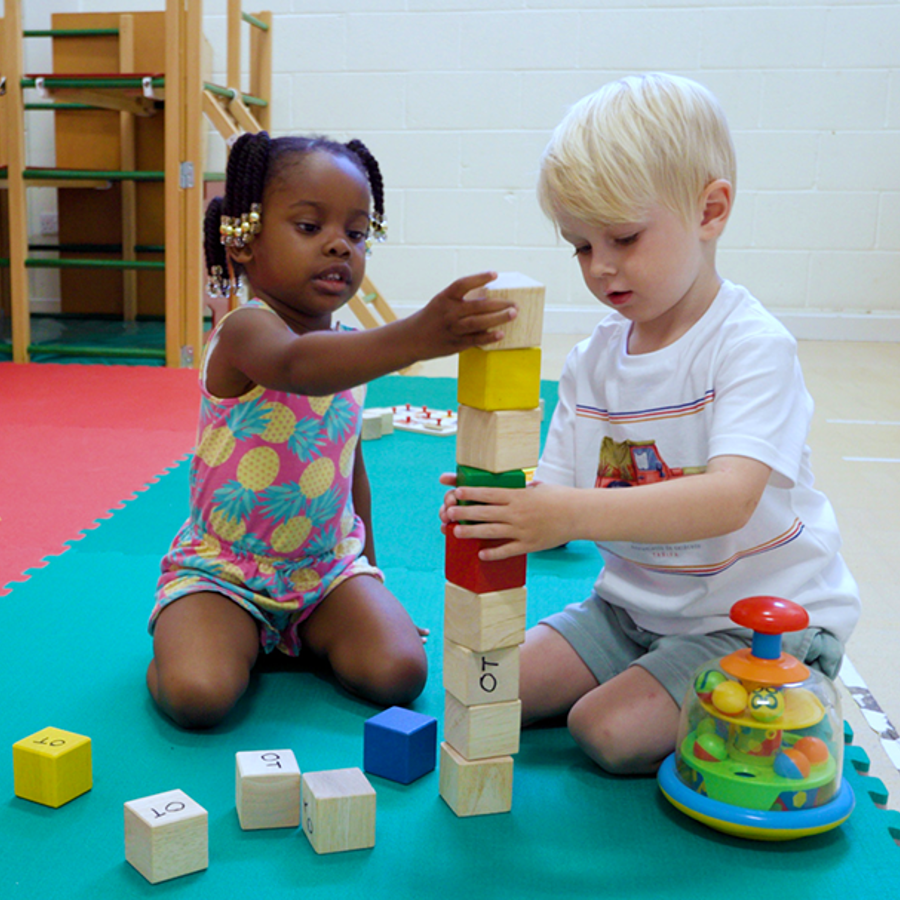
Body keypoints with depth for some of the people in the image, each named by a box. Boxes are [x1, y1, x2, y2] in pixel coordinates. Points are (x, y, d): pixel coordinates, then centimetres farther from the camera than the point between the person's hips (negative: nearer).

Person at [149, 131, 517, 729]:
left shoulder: (349, 347, 5)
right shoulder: (246, 331, -20)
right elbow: (297, 366, -47)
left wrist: (366, 567, 19)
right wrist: (414, 337, -63)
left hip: (329, 562, 6)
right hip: (221, 566, -5)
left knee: (398, 672, -15)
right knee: (198, 696, -27)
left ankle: (303, 635, 14)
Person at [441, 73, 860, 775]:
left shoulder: (752, 344, -18)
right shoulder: (593, 359, 3)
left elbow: (731, 498, -32)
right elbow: (558, 495, 1)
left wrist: (573, 514, -43)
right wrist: (503, 511, -24)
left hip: (762, 617, -6)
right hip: (636, 604, 7)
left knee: (613, 730, -21)